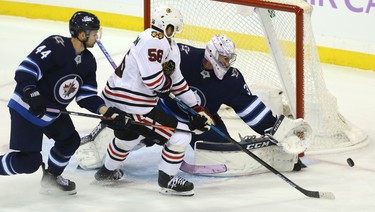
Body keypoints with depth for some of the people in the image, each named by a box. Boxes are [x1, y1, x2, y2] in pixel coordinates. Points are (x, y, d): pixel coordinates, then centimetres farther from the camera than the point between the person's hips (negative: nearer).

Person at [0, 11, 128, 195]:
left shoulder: (88, 61, 1)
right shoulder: (55, 46, -25)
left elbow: (87, 96, 3)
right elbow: (24, 71, -27)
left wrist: (107, 112, -10)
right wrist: (32, 95, -38)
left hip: (53, 111, 9)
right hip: (26, 109, -9)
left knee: (70, 140, 18)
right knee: (28, 161, -13)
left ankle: (51, 177, 37)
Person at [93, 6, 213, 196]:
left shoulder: (171, 48, 11)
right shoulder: (154, 41, -21)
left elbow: (177, 82, 18)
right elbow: (153, 80, -26)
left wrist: (196, 108, 17)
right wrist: (167, 84, -4)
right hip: (132, 104, -11)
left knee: (128, 134, 39)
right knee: (180, 135, -7)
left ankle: (107, 171, 56)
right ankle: (167, 179, 4)